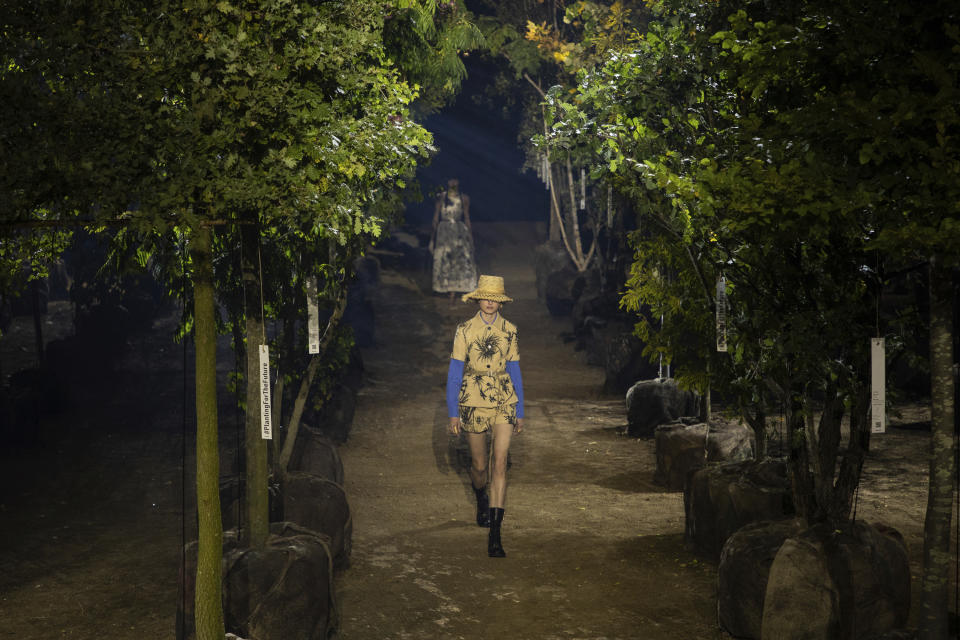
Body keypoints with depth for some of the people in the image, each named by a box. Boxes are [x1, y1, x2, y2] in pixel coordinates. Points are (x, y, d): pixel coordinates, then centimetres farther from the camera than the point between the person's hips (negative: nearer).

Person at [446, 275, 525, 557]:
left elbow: (514, 371, 10)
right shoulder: (465, 331, -2)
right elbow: (454, 373, -1)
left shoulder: (509, 330, 4)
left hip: (504, 402, 1)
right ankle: (481, 499, 47)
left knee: (500, 464, -12)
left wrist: (520, 412, 11)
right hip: (473, 403, -1)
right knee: (479, 465, 10)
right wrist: (453, 413, -4)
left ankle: (495, 534, -13)